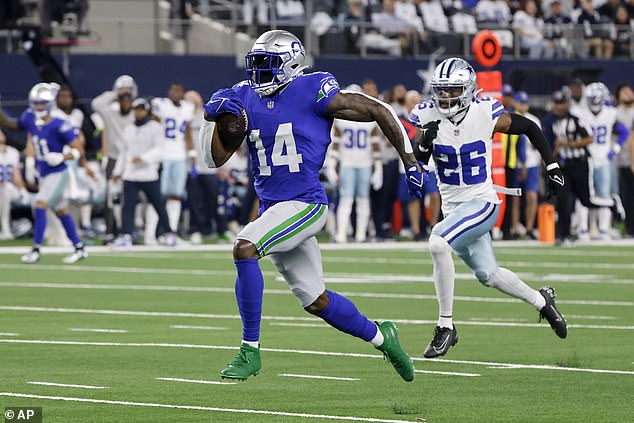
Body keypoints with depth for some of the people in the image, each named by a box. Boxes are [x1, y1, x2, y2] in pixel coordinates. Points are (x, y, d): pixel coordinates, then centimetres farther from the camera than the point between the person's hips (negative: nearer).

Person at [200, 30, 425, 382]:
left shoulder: (313, 92, -10)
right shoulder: (245, 99, 7)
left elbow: (378, 111, -3)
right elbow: (215, 158, 7)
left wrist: (410, 161, -3)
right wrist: (215, 118, -11)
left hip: (305, 204, -7)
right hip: (271, 208, 7)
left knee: (244, 248, -28)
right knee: (316, 302, 14)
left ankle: (250, 350, -20)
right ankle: (380, 337, 38)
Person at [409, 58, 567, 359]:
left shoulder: (485, 114, -13)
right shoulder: (429, 117, -6)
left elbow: (529, 128, 2)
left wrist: (552, 165, 2)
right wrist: (425, 143, -31)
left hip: (482, 204, -5)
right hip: (452, 207, 5)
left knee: (438, 242, -29)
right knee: (488, 275, 17)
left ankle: (446, 326, -21)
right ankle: (541, 300, 45)